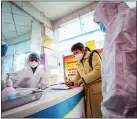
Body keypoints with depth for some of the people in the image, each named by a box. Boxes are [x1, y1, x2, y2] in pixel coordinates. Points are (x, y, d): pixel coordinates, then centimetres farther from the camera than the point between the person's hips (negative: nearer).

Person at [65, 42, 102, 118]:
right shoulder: (79, 63, 15)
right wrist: (73, 82, -3)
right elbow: (78, 76, 17)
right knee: (89, 113, 14)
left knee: (99, 113, 6)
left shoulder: (93, 55, -4)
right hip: (88, 91, 6)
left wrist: (83, 79, -19)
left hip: (97, 89, -6)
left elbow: (98, 70, -18)